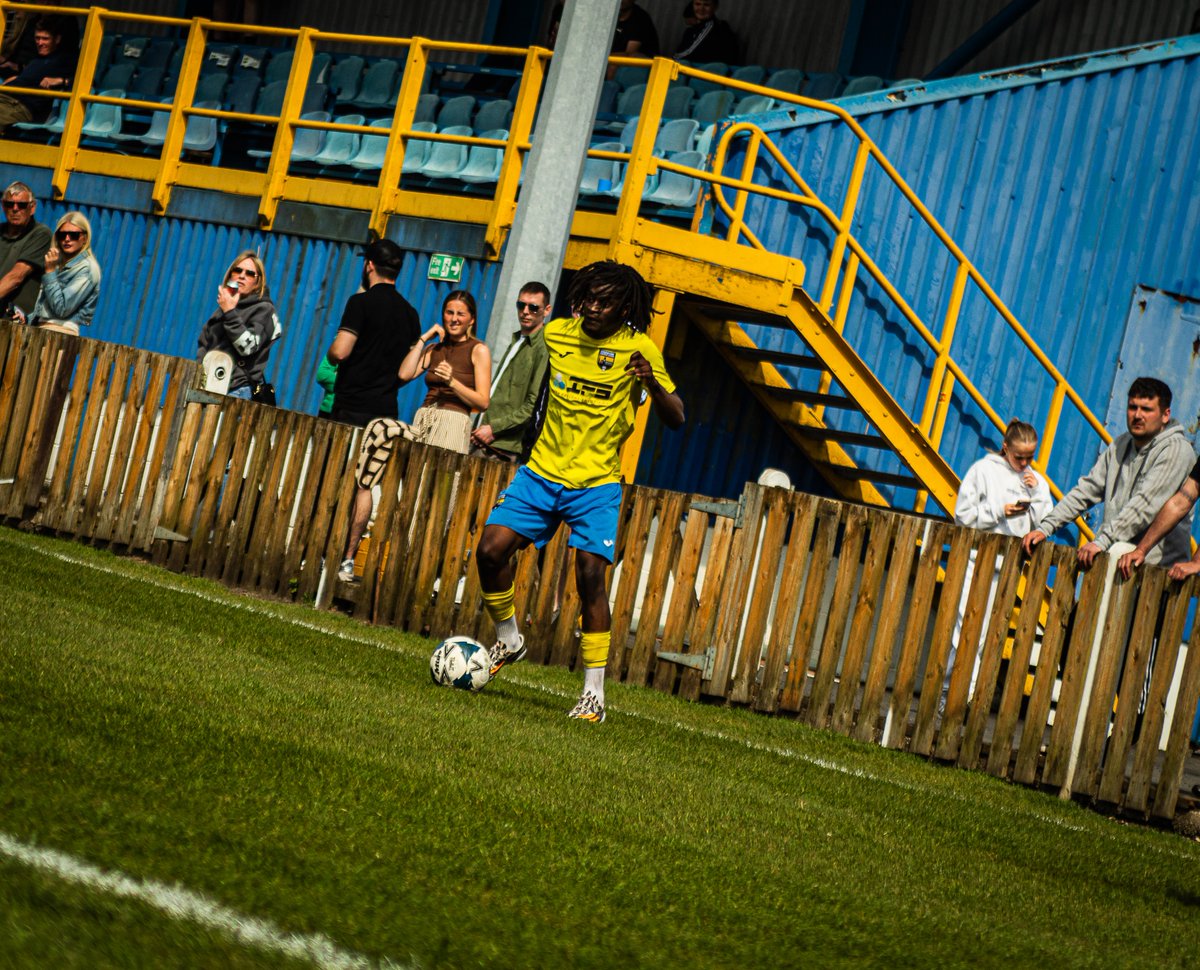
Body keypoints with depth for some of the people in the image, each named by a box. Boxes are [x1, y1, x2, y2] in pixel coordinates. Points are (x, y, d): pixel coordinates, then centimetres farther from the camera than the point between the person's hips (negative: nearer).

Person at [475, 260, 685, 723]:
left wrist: (651, 382, -27)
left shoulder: (638, 349, -8)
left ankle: (594, 693, -5)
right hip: (541, 472, 4)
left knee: (590, 577, -15)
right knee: (490, 550, -10)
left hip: (596, 482, -4)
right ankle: (509, 639, 17)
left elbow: (675, 419, -9)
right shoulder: (555, 333, 3)